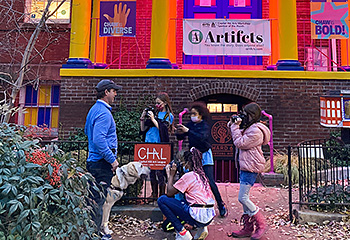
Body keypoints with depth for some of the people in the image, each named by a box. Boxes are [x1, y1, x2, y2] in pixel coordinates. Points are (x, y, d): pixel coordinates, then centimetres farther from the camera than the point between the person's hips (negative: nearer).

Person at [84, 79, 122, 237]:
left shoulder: (94, 109, 15)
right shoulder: (104, 113, -17)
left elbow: (87, 131, 27)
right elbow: (99, 140, -27)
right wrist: (112, 159, -22)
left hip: (93, 160, 10)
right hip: (102, 162, -10)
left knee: (95, 197, 18)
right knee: (98, 199, -2)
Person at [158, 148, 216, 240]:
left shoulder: (188, 176, -10)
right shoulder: (201, 175, 14)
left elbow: (169, 193, -6)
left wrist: (170, 175, 6)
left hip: (198, 216, -9)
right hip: (210, 216, 9)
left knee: (162, 200, -3)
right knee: (183, 200, 35)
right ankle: (202, 227, 17)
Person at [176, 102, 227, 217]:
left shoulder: (205, 126, -11)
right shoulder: (190, 124, 4)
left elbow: (202, 137, -30)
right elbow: (180, 138, 3)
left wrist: (187, 131, -37)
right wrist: (179, 132, -20)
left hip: (204, 156, -5)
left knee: (210, 181, -9)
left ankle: (221, 206, 3)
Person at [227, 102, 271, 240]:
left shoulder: (256, 131, -17)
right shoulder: (249, 128, 16)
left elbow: (240, 143, -18)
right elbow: (240, 138, 22)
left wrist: (235, 127, -11)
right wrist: (232, 125, 9)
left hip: (251, 168, -11)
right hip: (245, 167, 11)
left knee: (242, 198, -9)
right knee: (244, 197, 12)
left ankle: (261, 224, 8)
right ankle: (248, 228, 21)